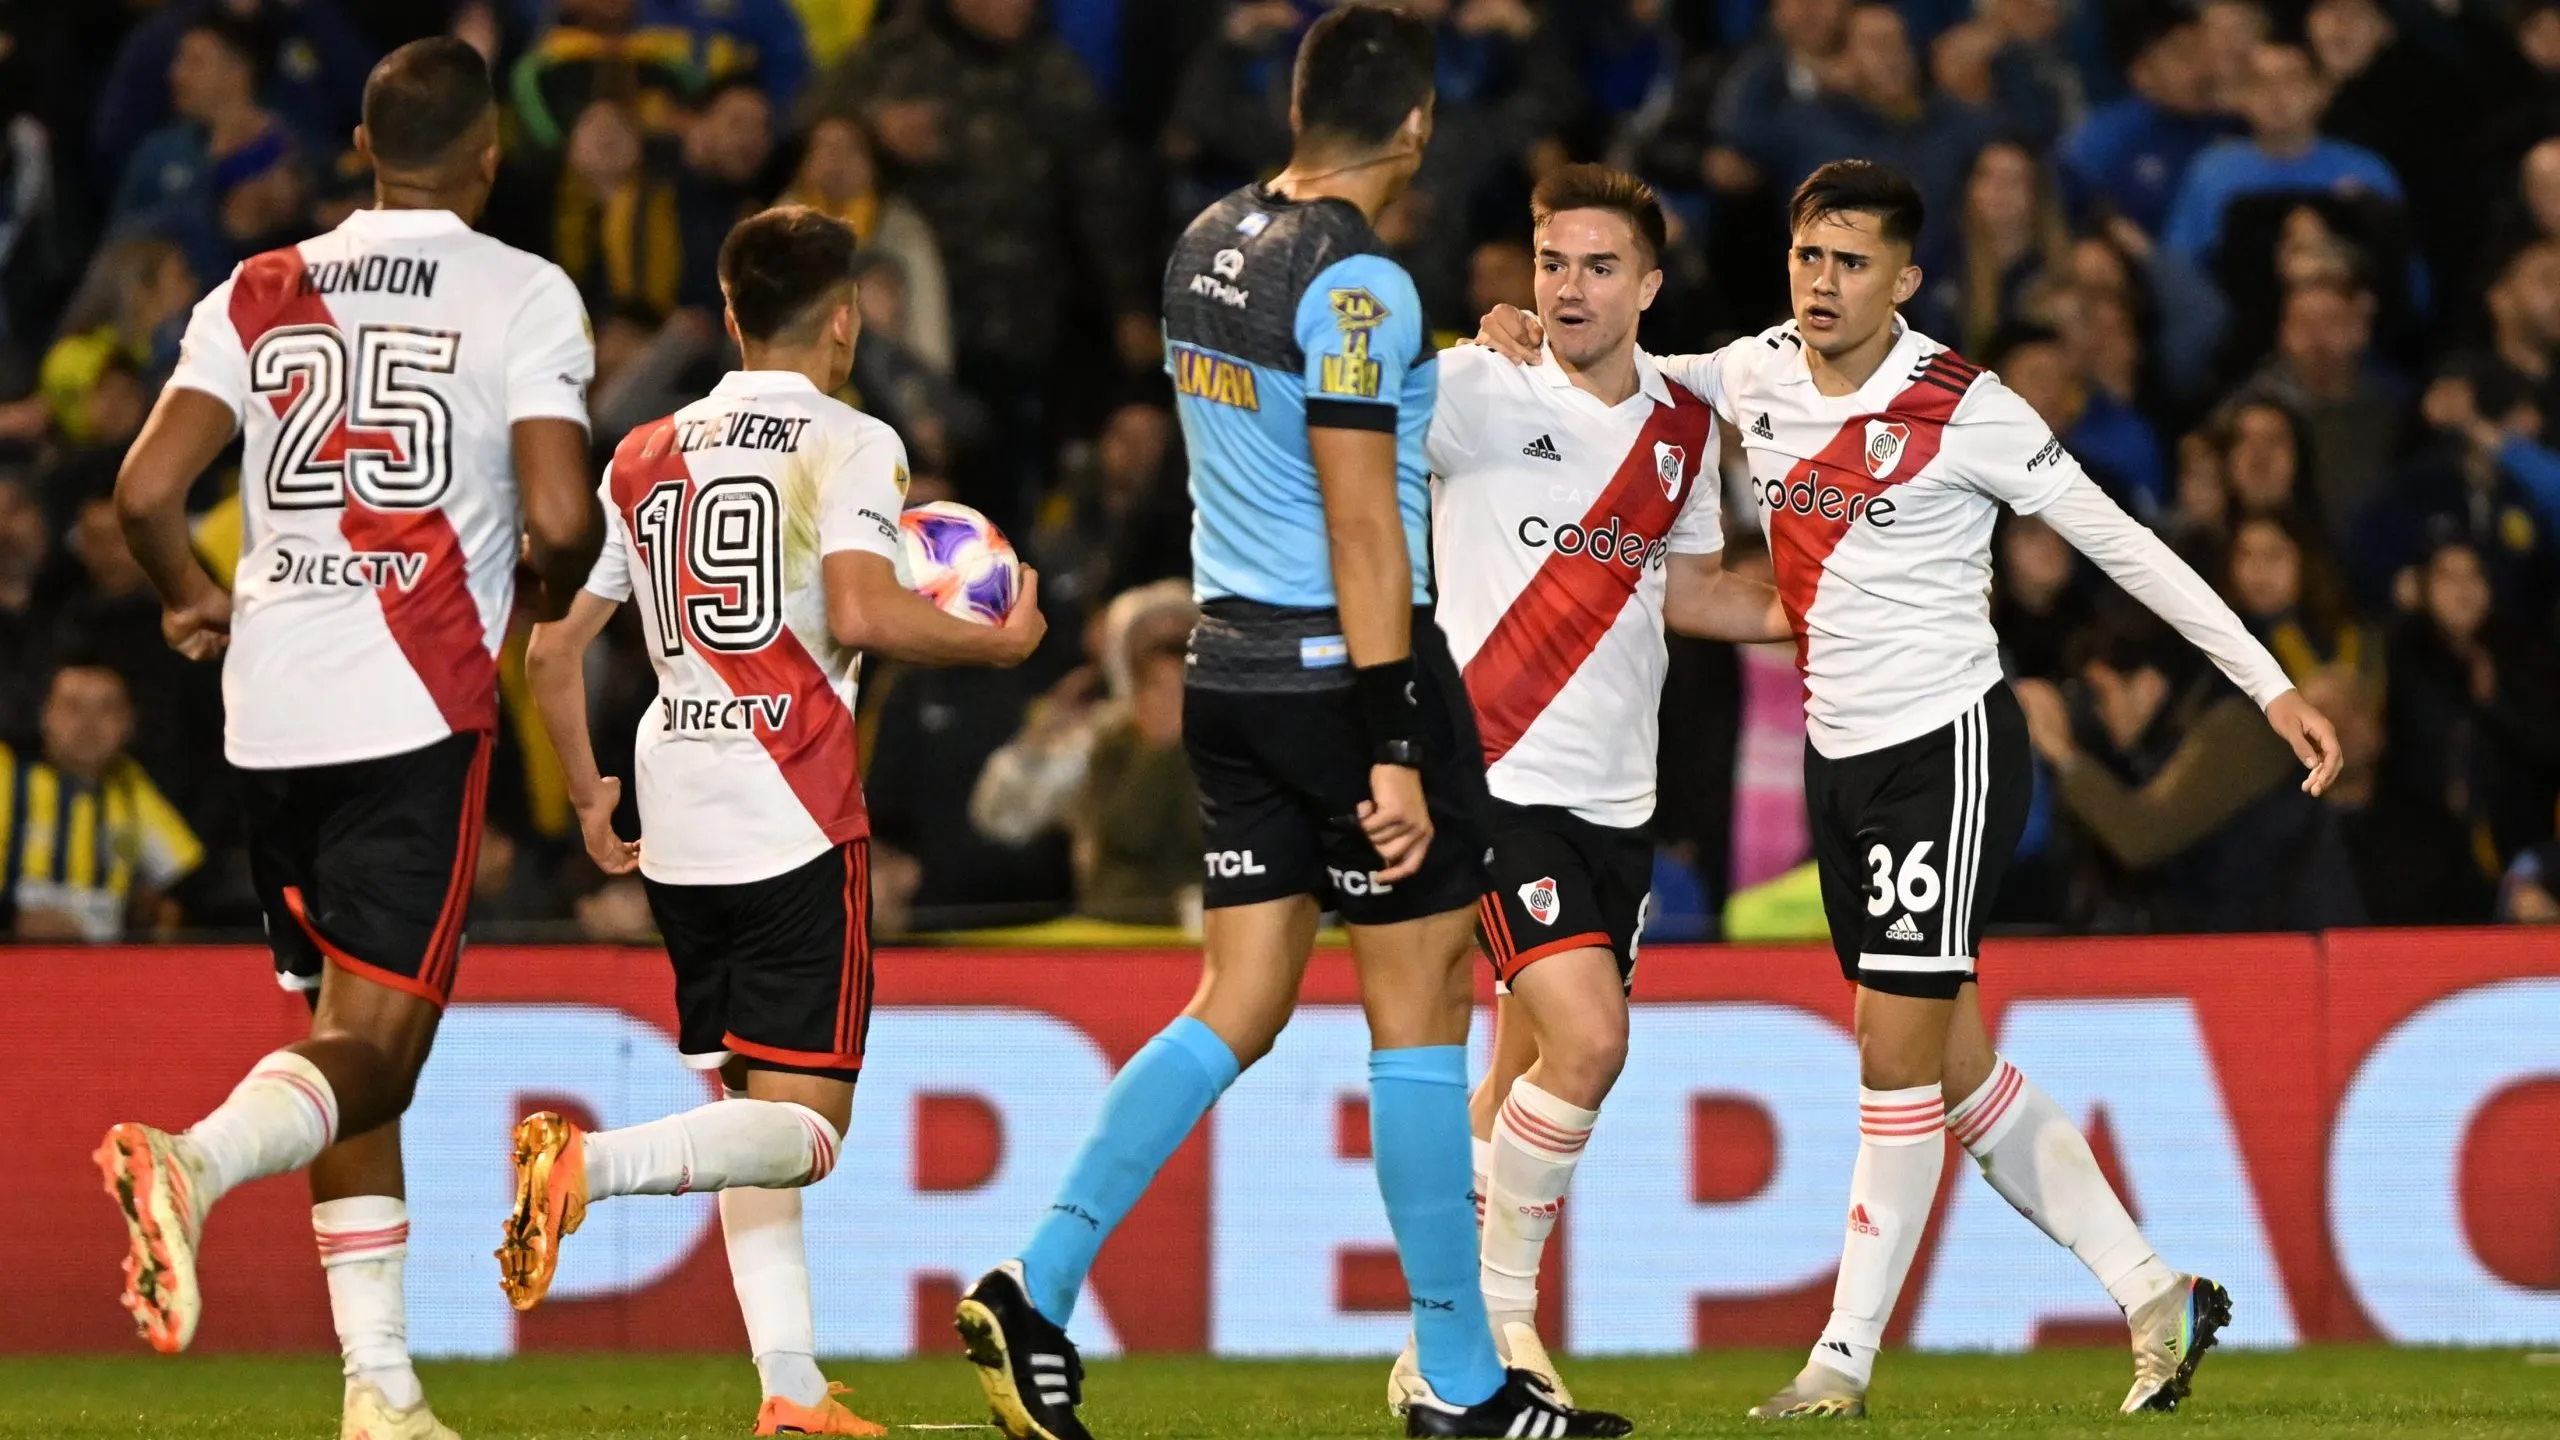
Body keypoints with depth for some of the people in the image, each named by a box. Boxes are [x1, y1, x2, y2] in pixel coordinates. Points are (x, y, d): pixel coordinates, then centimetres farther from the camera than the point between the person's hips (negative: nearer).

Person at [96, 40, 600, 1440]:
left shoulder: (260, 295, 11)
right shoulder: (525, 296, 0)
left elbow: (145, 492, 3)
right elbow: (559, 521, -10)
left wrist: (195, 603, 23)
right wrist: (547, 593, 14)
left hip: (272, 703, 5)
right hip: (418, 706, -5)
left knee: (347, 1033, 14)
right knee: (374, 1047, -6)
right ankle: (196, 1160, -37)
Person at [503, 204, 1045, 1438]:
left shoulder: (644, 456, 15)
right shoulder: (849, 444, -2)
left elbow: (553, 648, 14)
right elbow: (859, 614, -18)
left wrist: (589, 795, 27)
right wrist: (1001, 643, -2)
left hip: (676, 826, 6)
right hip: (793, 820, -6)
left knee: (749, 1103, 15)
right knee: (802, 1129, -6)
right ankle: (589, 1164, -31)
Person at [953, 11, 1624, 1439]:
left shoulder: (1206, 245, 8)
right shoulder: (1359, 283, -16)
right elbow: (1363, 527, -20)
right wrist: (1395, 753, -20)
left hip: (1232, 665, 8)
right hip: (1351, 666, -8)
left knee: (1238, 1010, 9)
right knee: (1421, 1010, 2)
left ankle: (1036, 1292, -2)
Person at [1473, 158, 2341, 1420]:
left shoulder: (1963, 412, -14)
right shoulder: (1755, 376, 3)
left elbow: (2124, 546, -8)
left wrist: (2271, 686, -8)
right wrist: (1530, 340, -1)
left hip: (1948, 747, -7)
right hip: (1838, 753, 7)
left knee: (1898, 1054, -9)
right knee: (1954, 1069, 8)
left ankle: (1845, 1358, -1)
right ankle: (2153, 1296, 17)